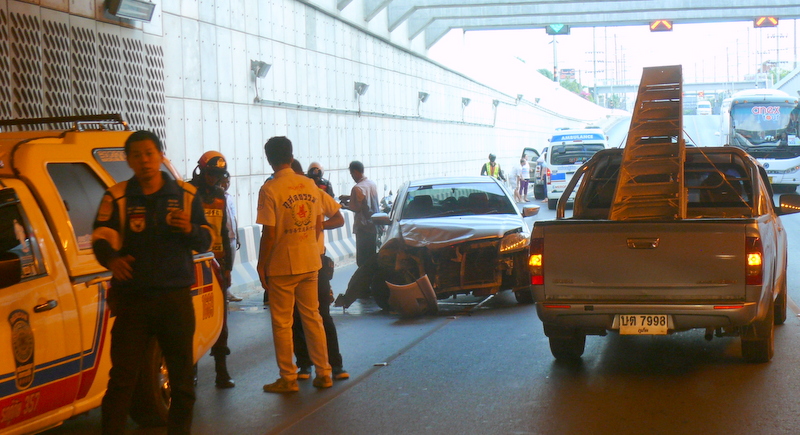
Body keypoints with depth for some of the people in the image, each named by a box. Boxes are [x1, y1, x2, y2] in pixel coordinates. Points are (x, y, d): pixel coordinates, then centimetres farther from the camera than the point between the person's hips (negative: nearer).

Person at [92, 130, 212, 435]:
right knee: (122, 378, -4)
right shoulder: (117, 197, 2)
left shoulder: (185, 195, 7)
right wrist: (111, 259, -29)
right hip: (132, 298, -2)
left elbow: (205, 241, 8)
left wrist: (190, 229, -15)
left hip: (176, 298, 2)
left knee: (182, 377, 9)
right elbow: (101, 237, -7)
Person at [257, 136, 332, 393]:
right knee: (312, 317, 14)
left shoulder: (270, 189, -14)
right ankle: (323, 374, 16)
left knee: (282, 324, 4)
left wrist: (261, 265, -6)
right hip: (310, 262, 6)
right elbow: (319, 225, 10)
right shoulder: (310, 185, 4)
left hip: (282, 266, -5)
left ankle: (288, 379, 9)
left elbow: (269, 234, -15)